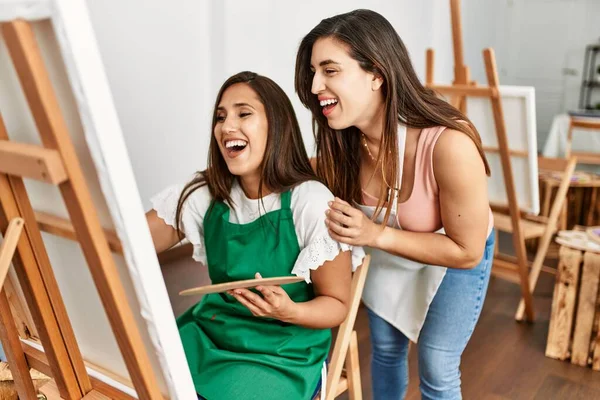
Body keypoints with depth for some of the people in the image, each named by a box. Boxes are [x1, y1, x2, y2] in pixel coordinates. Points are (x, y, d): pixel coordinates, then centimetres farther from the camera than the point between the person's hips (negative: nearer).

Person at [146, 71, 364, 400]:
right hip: (209, 332, 4)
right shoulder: (205, 194, -2)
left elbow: (337, 304, -10)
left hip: (282, 350, -4)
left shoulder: (311, 203, -17)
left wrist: (289, 312, -29)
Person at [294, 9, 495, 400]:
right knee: (385, 349, 21)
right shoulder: (343, 139, -25)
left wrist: (375, 235, -36)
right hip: (388, 252, 4)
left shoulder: (449, 146, -41)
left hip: (457, 258, -4)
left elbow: (466, 251, -28)